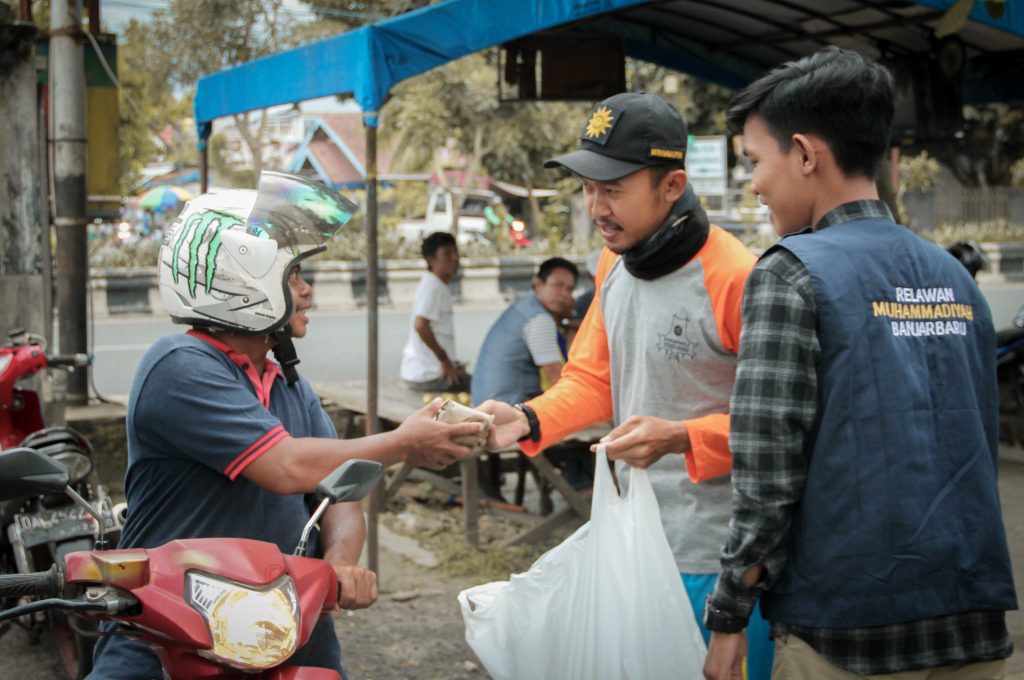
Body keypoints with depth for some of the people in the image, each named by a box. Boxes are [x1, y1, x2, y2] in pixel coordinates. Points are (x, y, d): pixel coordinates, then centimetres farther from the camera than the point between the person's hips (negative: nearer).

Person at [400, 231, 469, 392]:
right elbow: (420, 325, -28)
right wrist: (444, 359, -20)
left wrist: (448, 361, 17)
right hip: (428, 377, -10)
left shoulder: (434, 285, 15)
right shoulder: (433, 287, -15)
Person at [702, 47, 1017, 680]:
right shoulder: (954, 277, 8)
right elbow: (982, 447, 13)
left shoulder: (792, 272, -11)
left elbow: (767, 476, -16)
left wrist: (729, 618, -6)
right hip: (975, 629, 6)